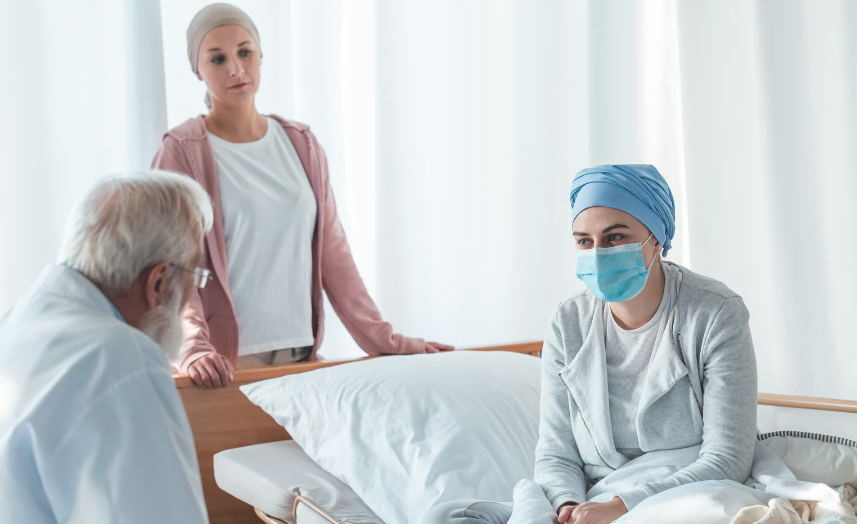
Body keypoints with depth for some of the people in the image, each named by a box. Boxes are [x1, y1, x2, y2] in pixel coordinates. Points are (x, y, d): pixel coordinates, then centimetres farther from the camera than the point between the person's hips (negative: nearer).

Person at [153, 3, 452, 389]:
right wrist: (195, 349, -27)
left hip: (301, 352, 4)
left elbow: (332, 251, 11)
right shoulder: (182, 153, -2)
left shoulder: (301, 145, 11)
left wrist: (384, 341, 5)